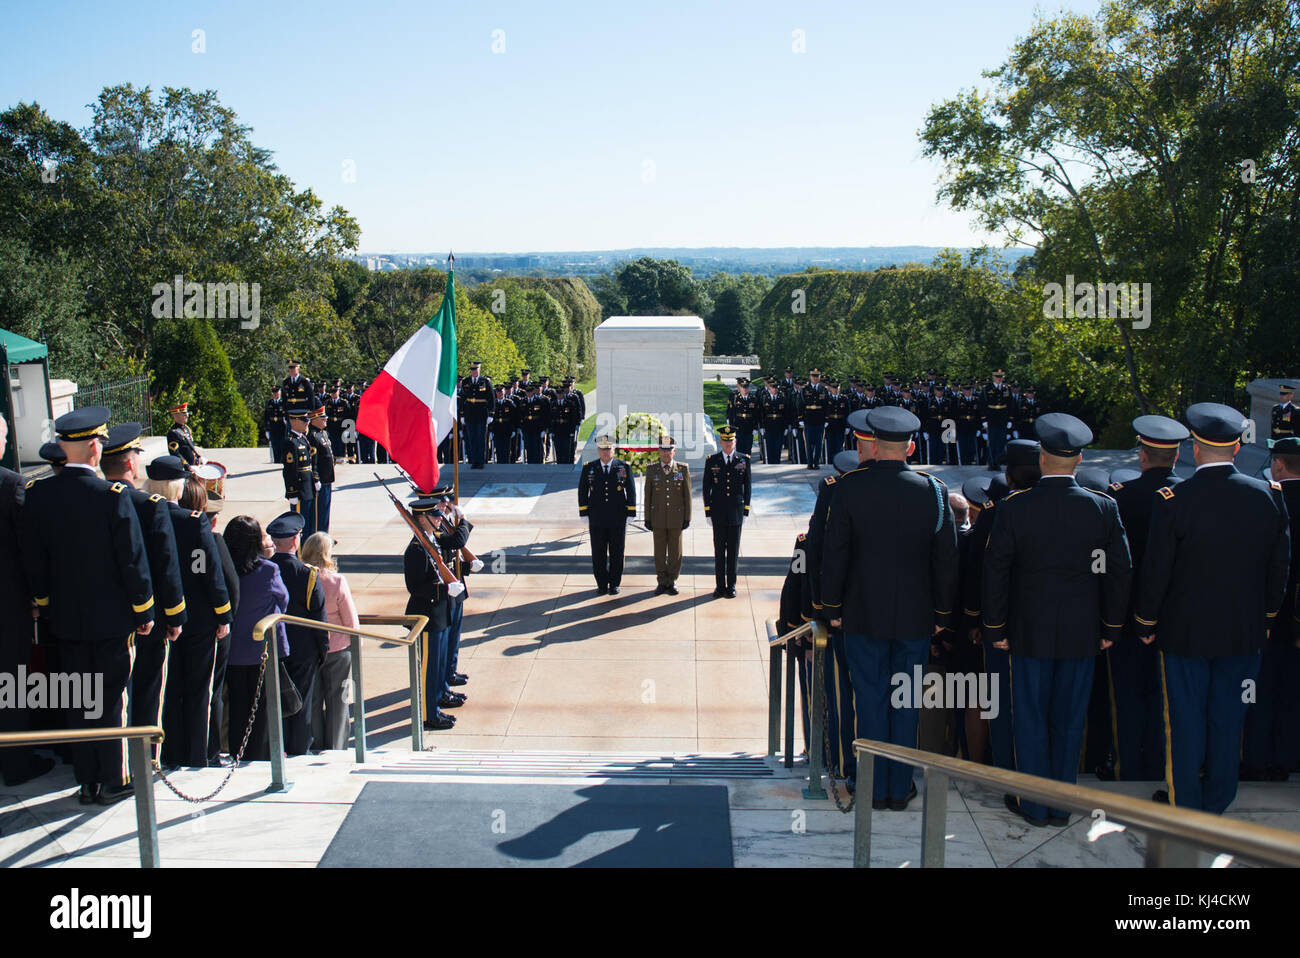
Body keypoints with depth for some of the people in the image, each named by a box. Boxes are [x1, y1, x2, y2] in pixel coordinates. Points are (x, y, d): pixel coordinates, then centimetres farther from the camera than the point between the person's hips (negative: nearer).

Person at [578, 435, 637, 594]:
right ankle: (602, 585, 14)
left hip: (618, 521, -1)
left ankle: (614, 584, 17)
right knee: (598, 554, 3)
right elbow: (582, 492, 5)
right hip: (596, 521, 1)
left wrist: (630, 514, -2)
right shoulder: (589, 468, 3)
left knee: (616, 554, 5)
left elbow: (631, 492, 2)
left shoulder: (624, 467, 1)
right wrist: (584, 514, 0)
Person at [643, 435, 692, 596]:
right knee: (659, 552, 6)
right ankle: (662, 582, 17)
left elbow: (687, 495, 1)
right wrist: (647, 518, 0)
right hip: (658, 519, 1)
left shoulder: (683, 469, 0)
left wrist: (687, 518, -2)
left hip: (676, 518, -1)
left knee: (675, 552, 6)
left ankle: (672, 582, 17)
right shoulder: (651, 469, 2)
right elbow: (648, 495, 4)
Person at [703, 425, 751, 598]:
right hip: (718, 513, 0)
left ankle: (731, 585, 14)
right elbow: (706, 488, 4)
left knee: (733, 550, 5)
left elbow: (747, 487, 5)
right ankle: (720, 586, 13)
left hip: (736, 513, 0)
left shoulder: (744, 461, 3)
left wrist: (745, 511, 1)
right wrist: (708, 512, 0)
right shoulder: (712, 461, 2)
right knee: (719, 550, 5)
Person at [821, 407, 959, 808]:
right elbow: (946, 559, -2)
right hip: (916, 617, 1)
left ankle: (875, 789, 16)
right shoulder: (934, 490, -6)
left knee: (871, 699, 8)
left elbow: (834, 553, -6)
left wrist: (833, 607, 5)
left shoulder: (848, 488, -9)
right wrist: (943, 613, 8)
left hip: (864, 614, -1)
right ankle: (900, 789, 19)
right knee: (906, 701, 11)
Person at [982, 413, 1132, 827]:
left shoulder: (1013, 508, -11)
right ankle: (1063, 805, 21)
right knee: (1069, 720, 12)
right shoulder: (1104, 508, -6)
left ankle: (1035, 806, 17)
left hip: (1030, 632, -2)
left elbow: (995, 572, -8)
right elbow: (1120, 572, -1)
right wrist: (1111, 626, 10)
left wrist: (995, 628, 2)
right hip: (1082, 633, 2)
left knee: (1031, 719, 9)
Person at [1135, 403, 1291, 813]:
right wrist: (1267, 616, 15)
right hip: (1245, 631, 3)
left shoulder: (1173, 501, -18)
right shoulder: (1268, 494, -6)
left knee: (1185, 718, 10)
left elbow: (1156, 571, -12)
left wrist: (1146, 623, 2)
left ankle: (1184, 803, 21)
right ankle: (1218, 801, 28)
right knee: (1229, 717, 16)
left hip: (1186, 631, -3)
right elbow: (1280, 565, 3)